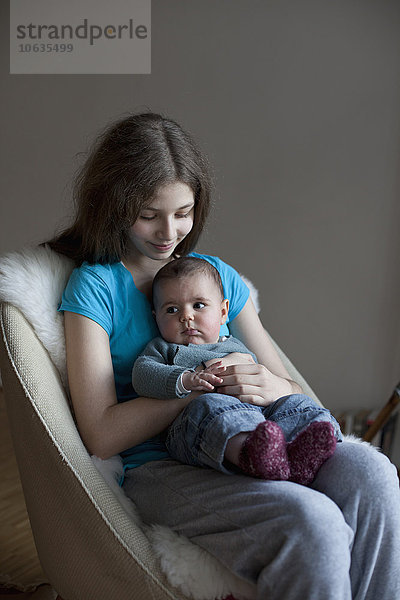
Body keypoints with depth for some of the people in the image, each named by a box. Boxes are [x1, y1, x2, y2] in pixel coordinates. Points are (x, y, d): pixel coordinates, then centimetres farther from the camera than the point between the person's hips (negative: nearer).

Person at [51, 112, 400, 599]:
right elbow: (101, 436, -9)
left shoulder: (218, 275, 15)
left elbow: (287, 387, 14)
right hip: (156, 467, -5)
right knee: (312, 521, -31)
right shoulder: (94, 285, 0)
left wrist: (274, 388, -11)